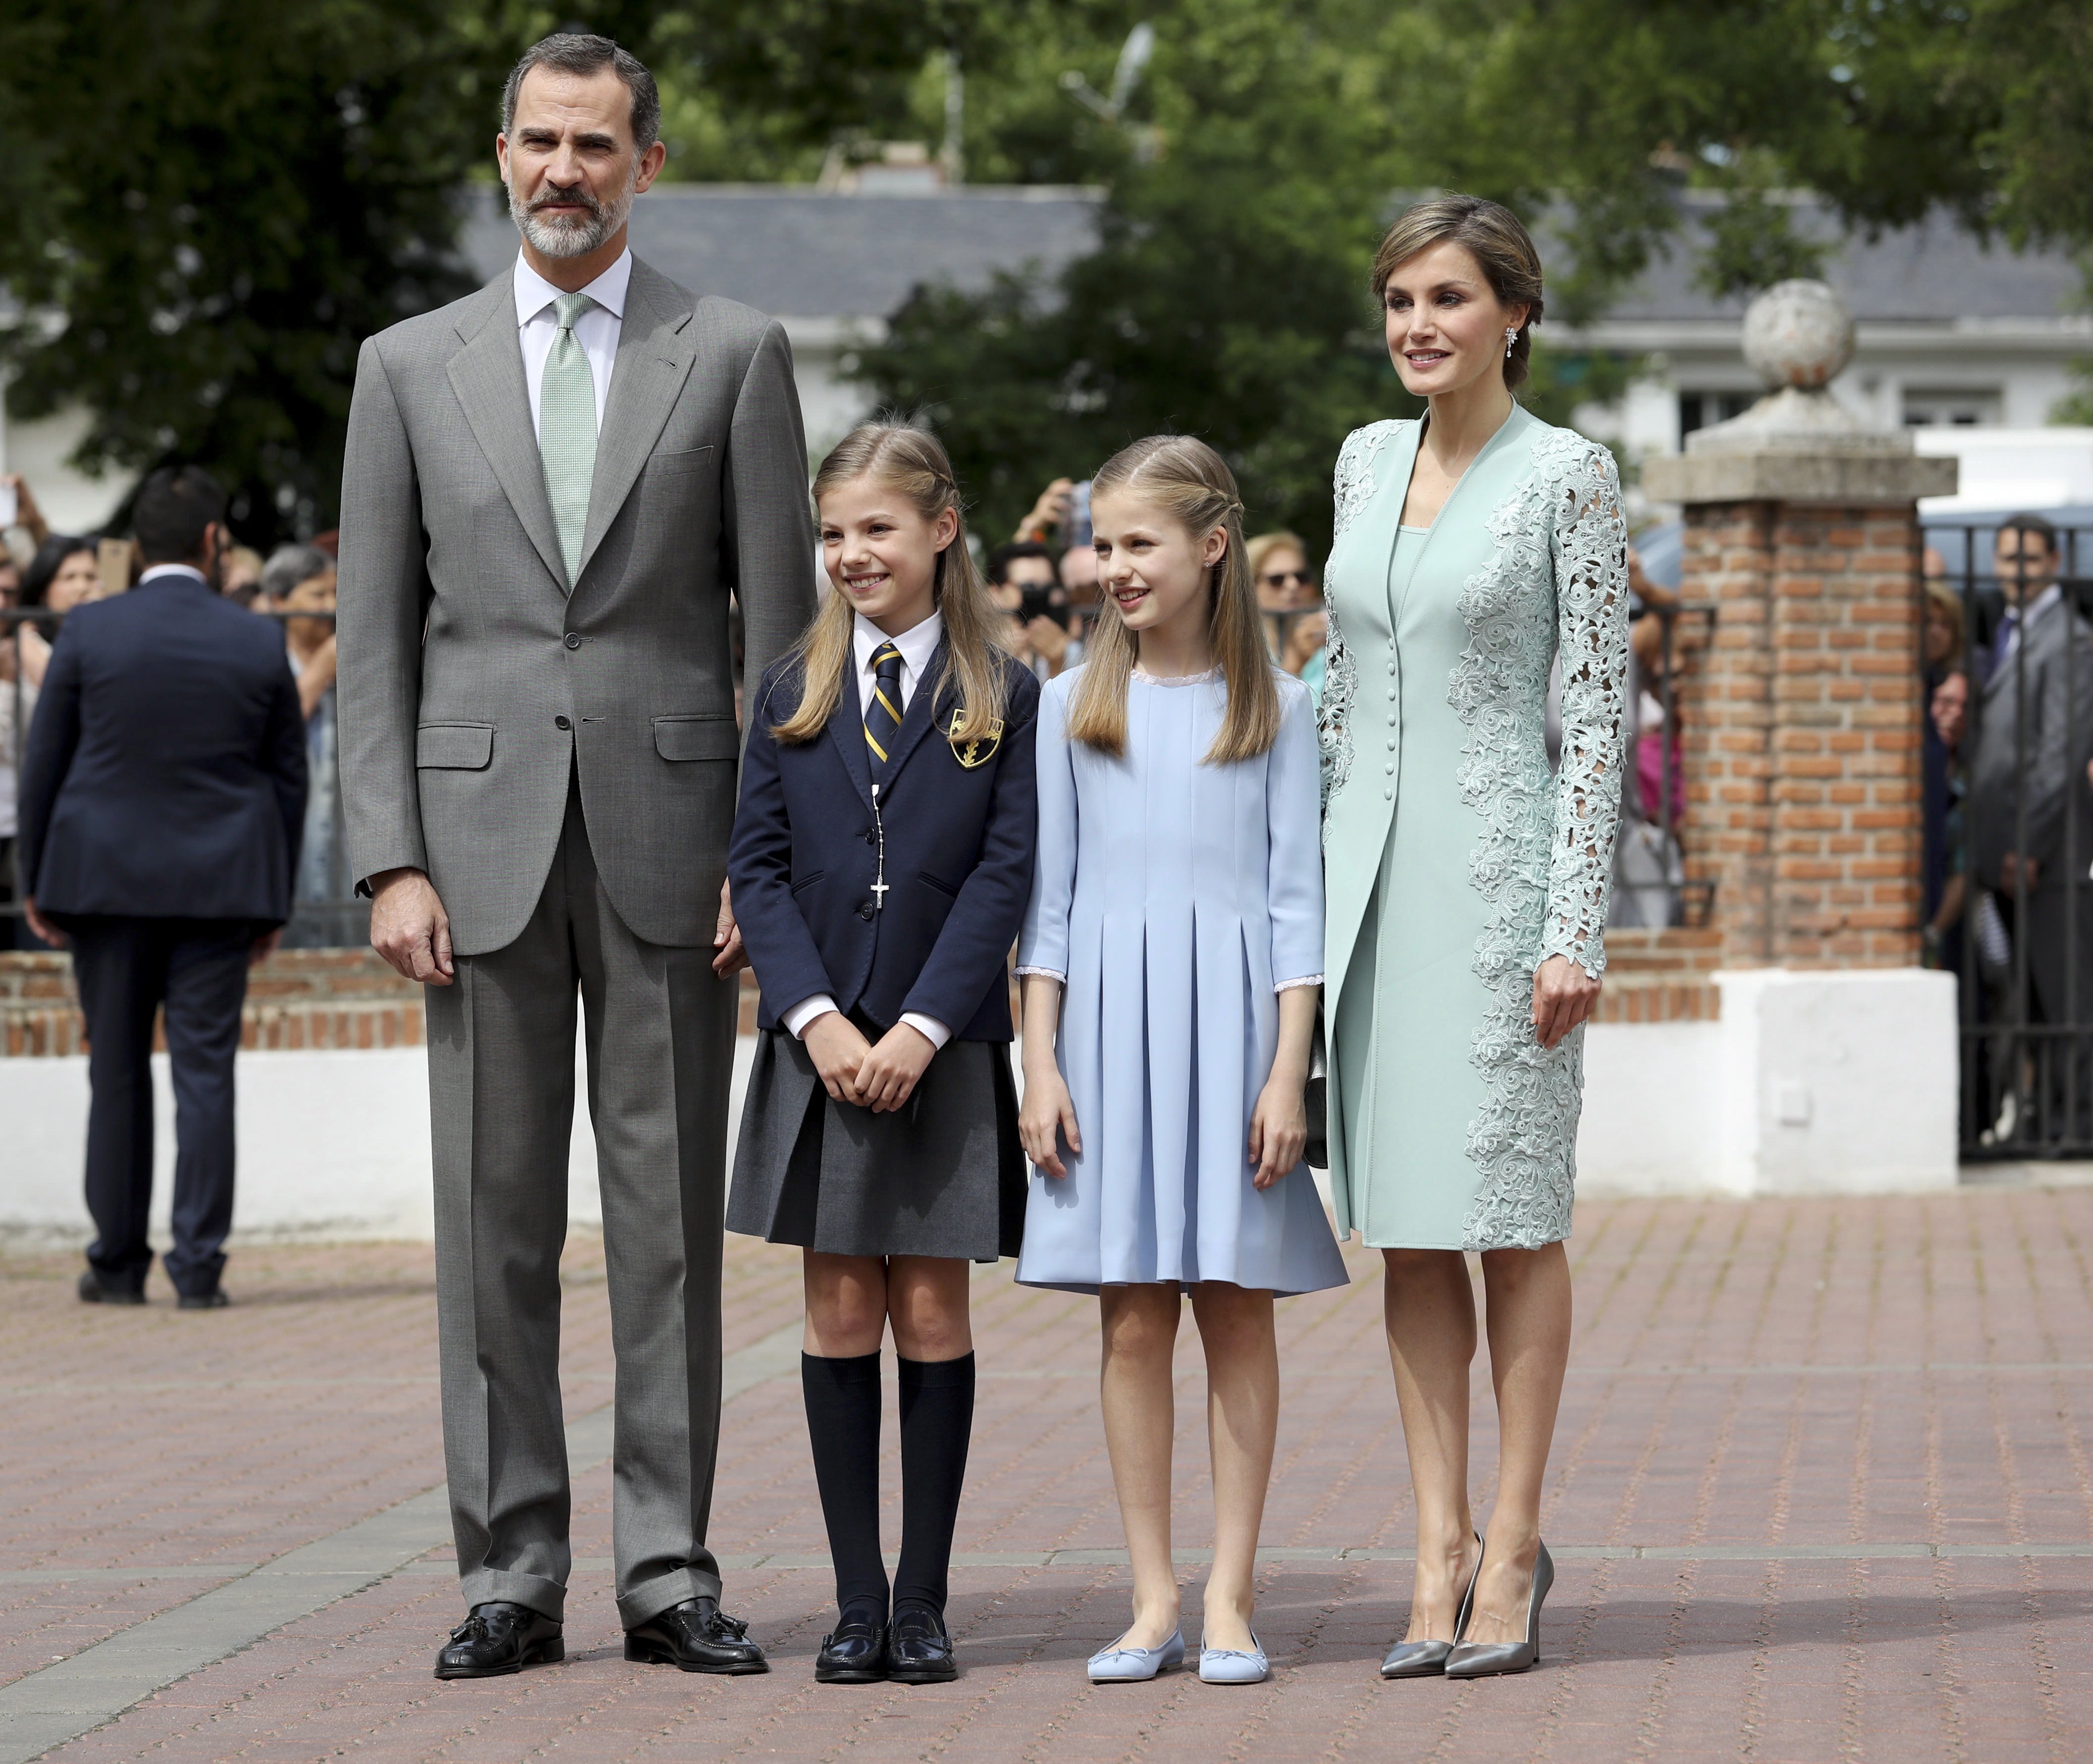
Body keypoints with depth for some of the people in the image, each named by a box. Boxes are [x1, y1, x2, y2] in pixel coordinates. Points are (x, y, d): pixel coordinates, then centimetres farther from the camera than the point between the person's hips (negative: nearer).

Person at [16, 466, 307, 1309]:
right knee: (205, 1071, 1)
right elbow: (288, 778, 6)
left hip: (106, 882, 0)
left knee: (117, 1072, 8)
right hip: (221, 884, 0)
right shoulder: (259, 645, 0)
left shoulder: (87, 631, -3)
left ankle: (118, 1264, 11)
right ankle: (199, 1264, -2)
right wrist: (275, 900, 15)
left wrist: (36, 883, 9)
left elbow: (43, 762, 0)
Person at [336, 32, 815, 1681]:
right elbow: (375, 638, 6)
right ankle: (512, 1576, 7)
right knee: (495, 1220, 2)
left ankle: (669, 1570, 6)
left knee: (672, 1216, 2)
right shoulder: (411, 366, 9)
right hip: (482, 836, 1)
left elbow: (785, 621, 3)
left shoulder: (735, 353, 5)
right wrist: (393, 862, -3)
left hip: (670, 841, -1)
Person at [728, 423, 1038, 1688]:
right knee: (843, 1313, 3)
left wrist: (923, 1025, -14)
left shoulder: (1005, 698, 1)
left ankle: (924, 1599, 6)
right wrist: (816, 1016, -11)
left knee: (934, 1312, 1)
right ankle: (858, 1603, 7)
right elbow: (758, 869, 3)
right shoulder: (793, 696, 8)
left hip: (945, 1051, -2)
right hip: (820, 1051, 2)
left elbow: (1006, 875, -5)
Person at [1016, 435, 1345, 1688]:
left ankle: (1231, 1597, 5)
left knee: (1236, 1306, 0)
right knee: (1133, 1317, 0)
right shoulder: (1074, 708, 8)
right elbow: (1047, 898, 8)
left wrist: (1289, 1070, -6)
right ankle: (1154, 1597, 6)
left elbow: (1298, 897, 2)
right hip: (1109, 1024, 1)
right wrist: (1041, 1063, 1)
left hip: (1231, 1020, -1)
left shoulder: (1275, 708, 3)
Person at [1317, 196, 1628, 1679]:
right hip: (1376, 865, 6)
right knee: (1406, 1216, 5)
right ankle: (1442, 1543, 9)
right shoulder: (1366, 461, 11)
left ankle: (1515, 1544, 4)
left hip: (1502, 863, -5)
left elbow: (1598, 711, -8)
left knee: (1511, 1209, -2)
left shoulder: (1567, 476, -5)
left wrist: (1577, 928, -13)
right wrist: (1329, 874, 13)